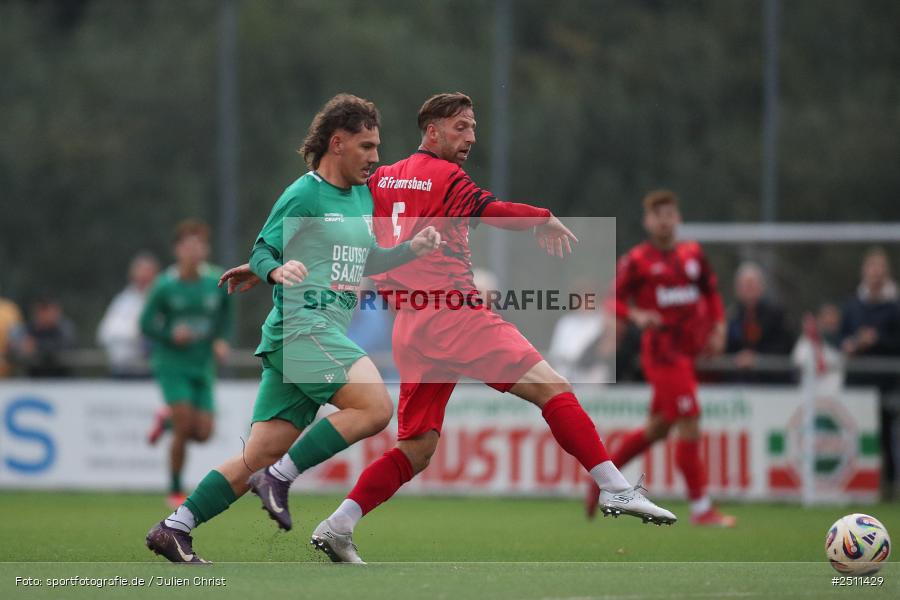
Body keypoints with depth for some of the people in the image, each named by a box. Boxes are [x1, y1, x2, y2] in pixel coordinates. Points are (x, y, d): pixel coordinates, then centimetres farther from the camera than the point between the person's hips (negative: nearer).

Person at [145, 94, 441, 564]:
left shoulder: (363, 196, 20)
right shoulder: (303, 195, -5)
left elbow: (364, 262, 31)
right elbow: (260, 253, -5)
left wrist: (411, 249, 16)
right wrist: (277, 270, -26)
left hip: (326, 335, 9)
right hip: (300, 327, -8)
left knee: (259, 457, 3)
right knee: (375, 406, -24)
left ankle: (174, 529, 5)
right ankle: (282, 477, -15)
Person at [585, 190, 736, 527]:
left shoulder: (693, 254, 11)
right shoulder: (636, 260, -4)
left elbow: (710, 293, 22)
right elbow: (615, 300, -1)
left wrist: (717, 328, 8)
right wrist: (636, 315, -20)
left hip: (688, 351, 7)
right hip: (662, 350, -7)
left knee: (658, 428, 14)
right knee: (690, 424, -12)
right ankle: (700, 508, -6)